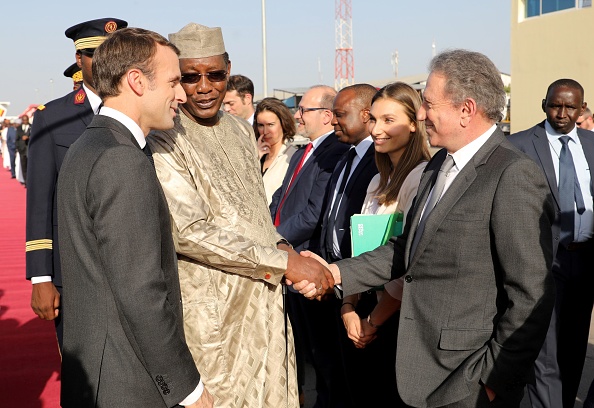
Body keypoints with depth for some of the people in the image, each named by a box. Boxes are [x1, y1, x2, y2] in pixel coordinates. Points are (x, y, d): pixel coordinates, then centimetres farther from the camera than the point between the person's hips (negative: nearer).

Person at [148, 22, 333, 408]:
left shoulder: (242, 130, 10)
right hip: (214, 310, -6)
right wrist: (284, 262, -19)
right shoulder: (165, 142, -13)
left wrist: (283, 246, -2)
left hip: (266, 299, 7)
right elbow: (190, 231, -20)